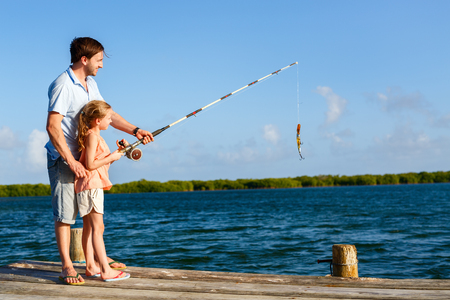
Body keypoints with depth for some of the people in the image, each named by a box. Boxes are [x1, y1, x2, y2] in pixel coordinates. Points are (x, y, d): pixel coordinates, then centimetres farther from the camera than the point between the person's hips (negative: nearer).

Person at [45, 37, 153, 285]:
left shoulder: (90, 84, 11)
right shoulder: (63, 85, -17)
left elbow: (107, 114, 16)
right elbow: (52, 127, -23)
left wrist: (134, 130, 4)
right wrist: (71, 161, -24)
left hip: (85, 156, 9)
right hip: (63, 158, -9)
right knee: (64, 213, -4)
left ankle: (95, 261, 21)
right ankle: (67, 266, 5)